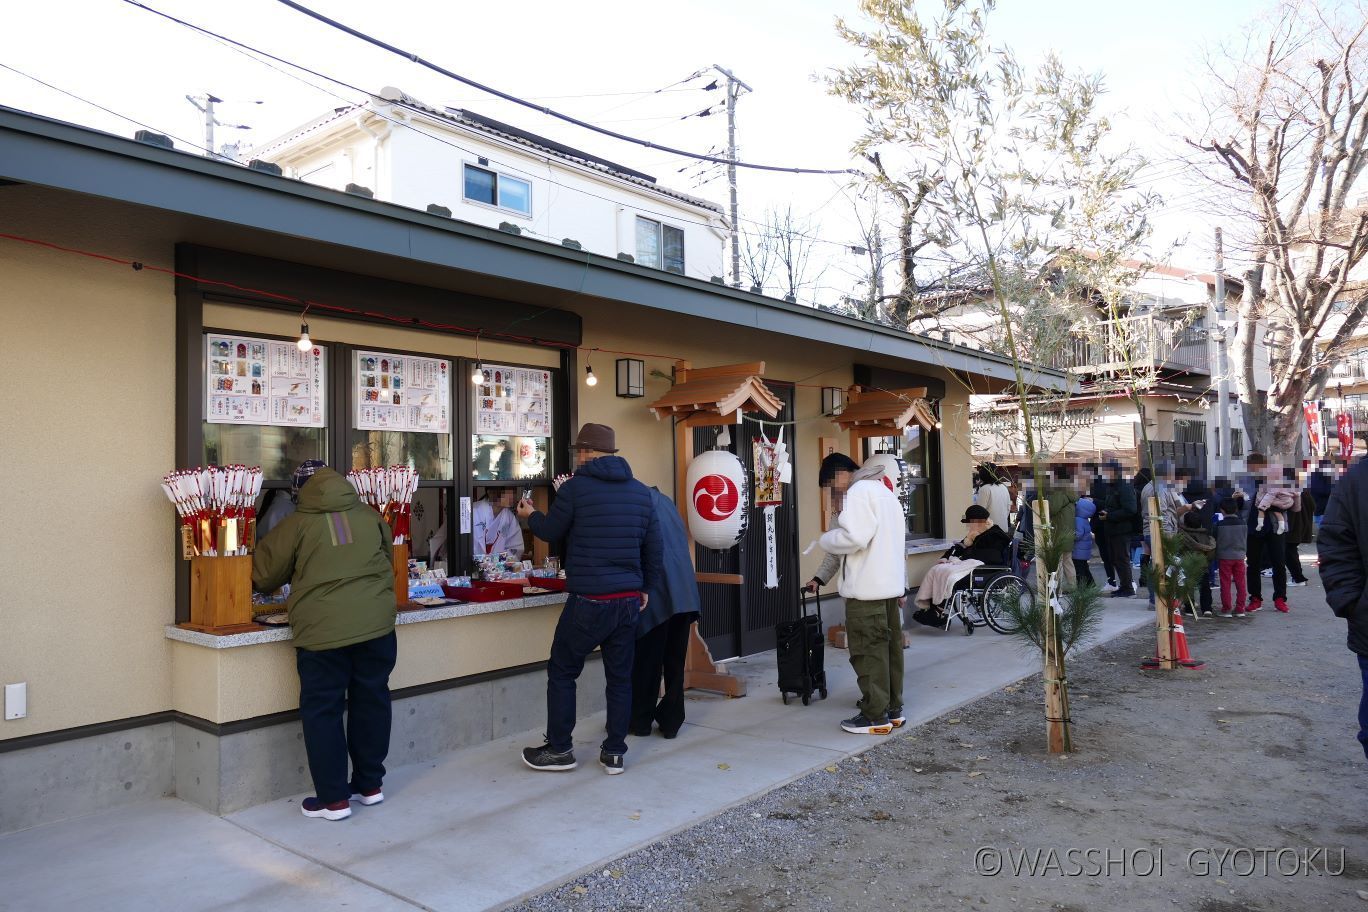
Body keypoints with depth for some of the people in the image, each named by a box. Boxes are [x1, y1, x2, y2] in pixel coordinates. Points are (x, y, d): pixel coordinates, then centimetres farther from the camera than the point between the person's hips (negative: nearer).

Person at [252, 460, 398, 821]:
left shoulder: (297, 523, -1)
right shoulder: (370, 516, 8)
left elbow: (264, 576, 8)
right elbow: (388, 559, 21)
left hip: (322, 631, -3)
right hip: (375, 626, 4)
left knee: (322, 712, 8)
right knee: (371, 703, 15)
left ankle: (334, 799, 14)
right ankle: (370, 785, 26)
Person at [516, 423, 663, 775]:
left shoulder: (576, 486, -8)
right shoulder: (641, 492, 7)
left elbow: (550, 532, 5)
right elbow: (655, 547, 11)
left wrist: (530, 515, 26)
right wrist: (648, 588, 23)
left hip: (588, 601, -5)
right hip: (629, 600, 5)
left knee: (561, 673, 11)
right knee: (620, 677, 12)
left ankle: (559, 750, 18)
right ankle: (614, 753, 19)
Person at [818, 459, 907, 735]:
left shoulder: (860, 490, -11)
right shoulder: (886, 493, 18)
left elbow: (854, 537, -23)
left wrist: (826, 539, -5)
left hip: (866, 588, -9)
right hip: (891, 585, 9)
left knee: (869, 651, -3)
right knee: (890, 647, 13)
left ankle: (875, 717, 2)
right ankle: (893, 709, 21)